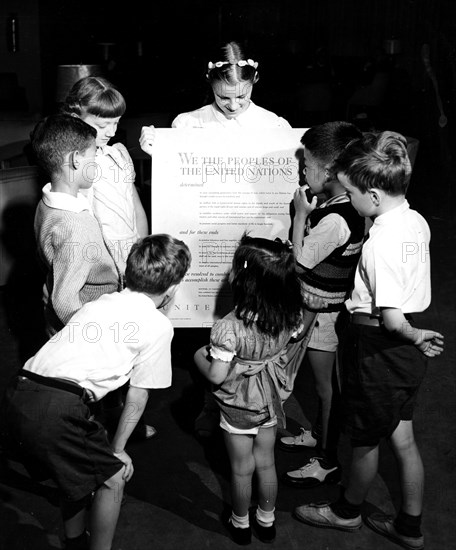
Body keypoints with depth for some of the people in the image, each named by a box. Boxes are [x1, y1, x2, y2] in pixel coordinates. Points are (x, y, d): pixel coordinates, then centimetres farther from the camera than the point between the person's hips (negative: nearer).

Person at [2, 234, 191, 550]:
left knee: (77, 466, 30)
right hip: (58, 412, -8)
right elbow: (138, 396, 8)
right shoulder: (158, 325, 4)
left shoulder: (101, 303, 22)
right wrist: (117, 450, 20)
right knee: (113, 477, 15)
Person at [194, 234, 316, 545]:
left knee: (242, 469, 17)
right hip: (271, 402, 4)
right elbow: (297, 339, 3)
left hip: (239, 407, -4)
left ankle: (241, 525, 37)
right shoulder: (293, 316, -18)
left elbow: (216, 376, -27)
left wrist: (200, 357, -8)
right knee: (266, 463, 23)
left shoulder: (228, 328, -34)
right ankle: (267, 521, 40)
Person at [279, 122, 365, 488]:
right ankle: (319, 434, 46)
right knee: (324, 381, 25)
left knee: (326, 385, 7)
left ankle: (327, 461, 23)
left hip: (324, 312, -9)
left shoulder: (334, 219, -30)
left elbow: (301, 260, -19)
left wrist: (301, 214, -13)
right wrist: (308, 213, 0)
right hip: (321, 304, 9)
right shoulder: (347, 204, -2)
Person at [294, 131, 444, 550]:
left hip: (379, 348, -8)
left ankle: (348, 511, 39)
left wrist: (415, 336, -10)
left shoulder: (382, 240, -27)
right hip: (407, 353, 8)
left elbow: (391, 317, -27)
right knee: (403, 439, 19)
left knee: (365, 441, 15)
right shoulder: (416, 221, -1)